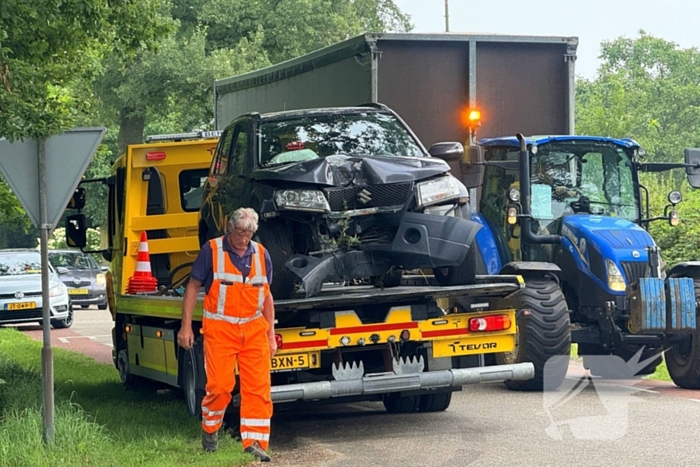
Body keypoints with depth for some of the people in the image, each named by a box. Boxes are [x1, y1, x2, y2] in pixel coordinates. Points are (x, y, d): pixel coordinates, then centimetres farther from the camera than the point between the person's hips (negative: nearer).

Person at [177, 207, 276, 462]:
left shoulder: (261, 254, 9)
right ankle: (209, 430, 18)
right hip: (220, 328, -4)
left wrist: (271, 333, 13)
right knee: (220, 384, -7)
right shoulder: (211, 251, -3)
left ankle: (254, 442, 1)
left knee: (258, 387, -3)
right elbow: (193, 287, 1)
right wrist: (186, 326, -4)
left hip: (254, 329, 4)